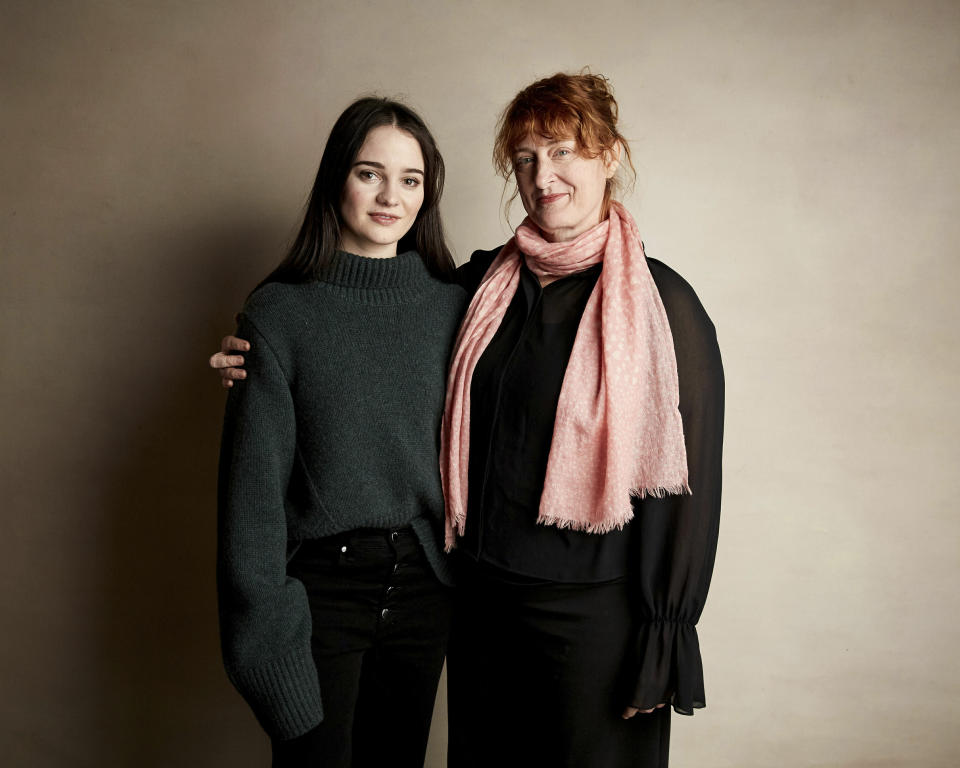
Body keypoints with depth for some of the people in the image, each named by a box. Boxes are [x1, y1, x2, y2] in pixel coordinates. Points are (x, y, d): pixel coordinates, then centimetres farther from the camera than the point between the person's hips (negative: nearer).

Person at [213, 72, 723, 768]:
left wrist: (662, 646, -11)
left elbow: (686, 482, -10)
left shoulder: (661, 304, -10)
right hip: (481, 597, 5)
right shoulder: (485, 281, 4)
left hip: (594, 608, -4)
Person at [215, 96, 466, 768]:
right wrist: (262, 620, -10)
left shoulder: (451, 303, 3)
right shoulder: (280, 311, -6)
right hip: (322, 588, -3)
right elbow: (255, 476, -8)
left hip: (423, 581, 3)